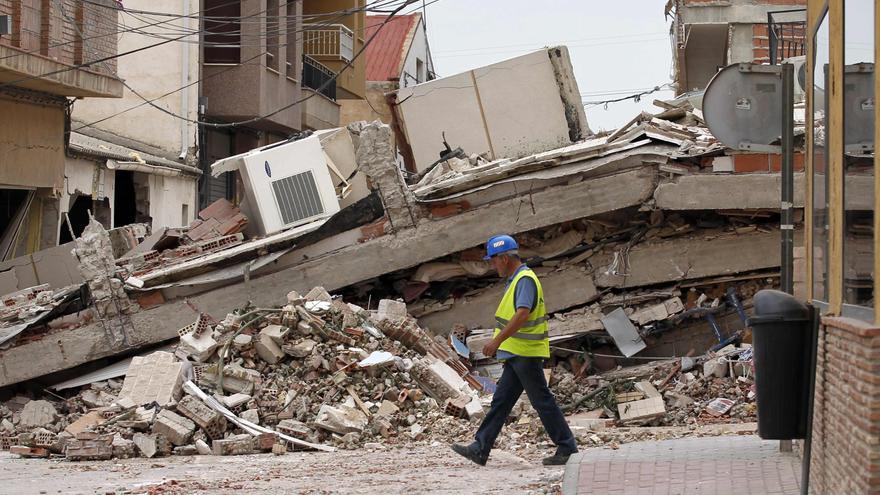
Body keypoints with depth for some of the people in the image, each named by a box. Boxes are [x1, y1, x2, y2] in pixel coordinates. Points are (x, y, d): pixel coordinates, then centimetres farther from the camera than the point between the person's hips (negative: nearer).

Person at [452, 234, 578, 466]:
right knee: (501, 401, 8)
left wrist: (498, 341, -31)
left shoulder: (525, 280, -16)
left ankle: (566, 448, 4)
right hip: (518, 354, 10)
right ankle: (480, 449, 9)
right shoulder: (517, 279, 16)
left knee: (542, 401, -3)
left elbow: (522, 314, -28)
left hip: (526, 354, -10)